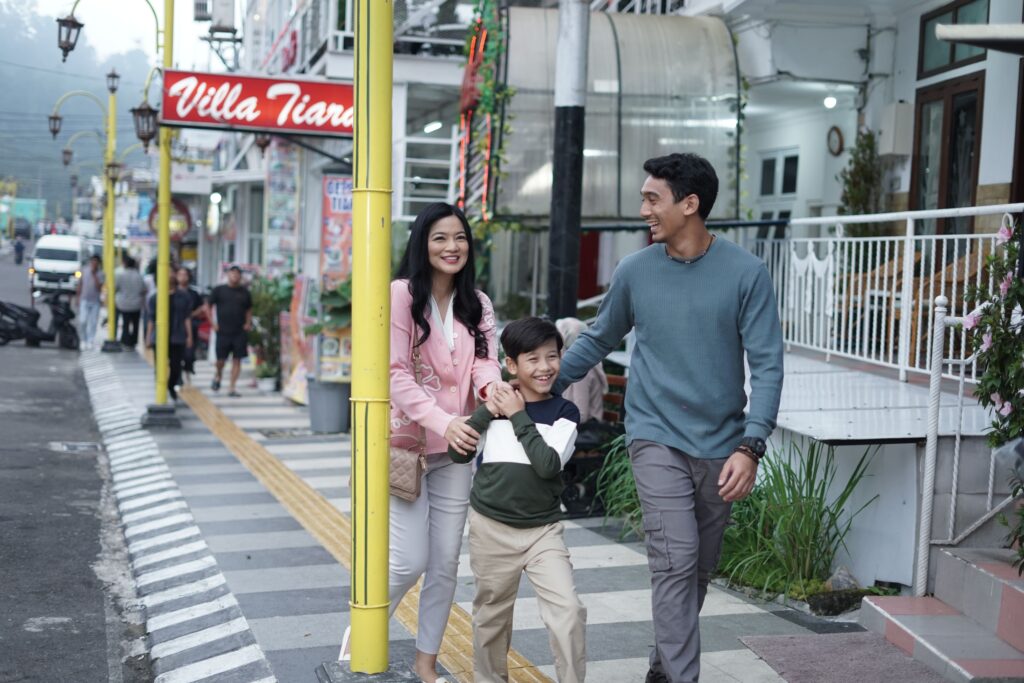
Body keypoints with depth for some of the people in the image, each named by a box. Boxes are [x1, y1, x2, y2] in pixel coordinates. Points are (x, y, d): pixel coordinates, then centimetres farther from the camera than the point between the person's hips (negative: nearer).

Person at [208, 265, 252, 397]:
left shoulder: (244, 292, 9)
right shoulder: (219, 290, 2)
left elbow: (249, 309, 20)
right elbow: (209, 306, 8)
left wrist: (248, 323, 6)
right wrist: (213, 323, 1)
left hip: (240, 332, 2)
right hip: (223, 331, -2)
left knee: (237, 360, -1)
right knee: (221, 360, 1)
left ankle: (231, 388, 5)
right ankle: (217, 376, 33)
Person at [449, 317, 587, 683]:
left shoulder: (564, 412, -4)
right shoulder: (495, 406, 0)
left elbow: (548, 464, -18)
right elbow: (458, 453, -5)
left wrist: (518, 416, -14)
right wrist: (487, 411, -14)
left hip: (543, 530, -1)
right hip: (490, 528, 1)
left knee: (568, 611, -13)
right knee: (492, 614, 14)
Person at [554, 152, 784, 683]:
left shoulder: (745, 273, -6)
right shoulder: (635, 271, -1)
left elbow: (766, 365, -7)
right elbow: (597, 341, 13)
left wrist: (749, 446, -16)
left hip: (720, 445, 1)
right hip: (657, 438, -1)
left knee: (700, 569, 13)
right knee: (675, 560, -13)